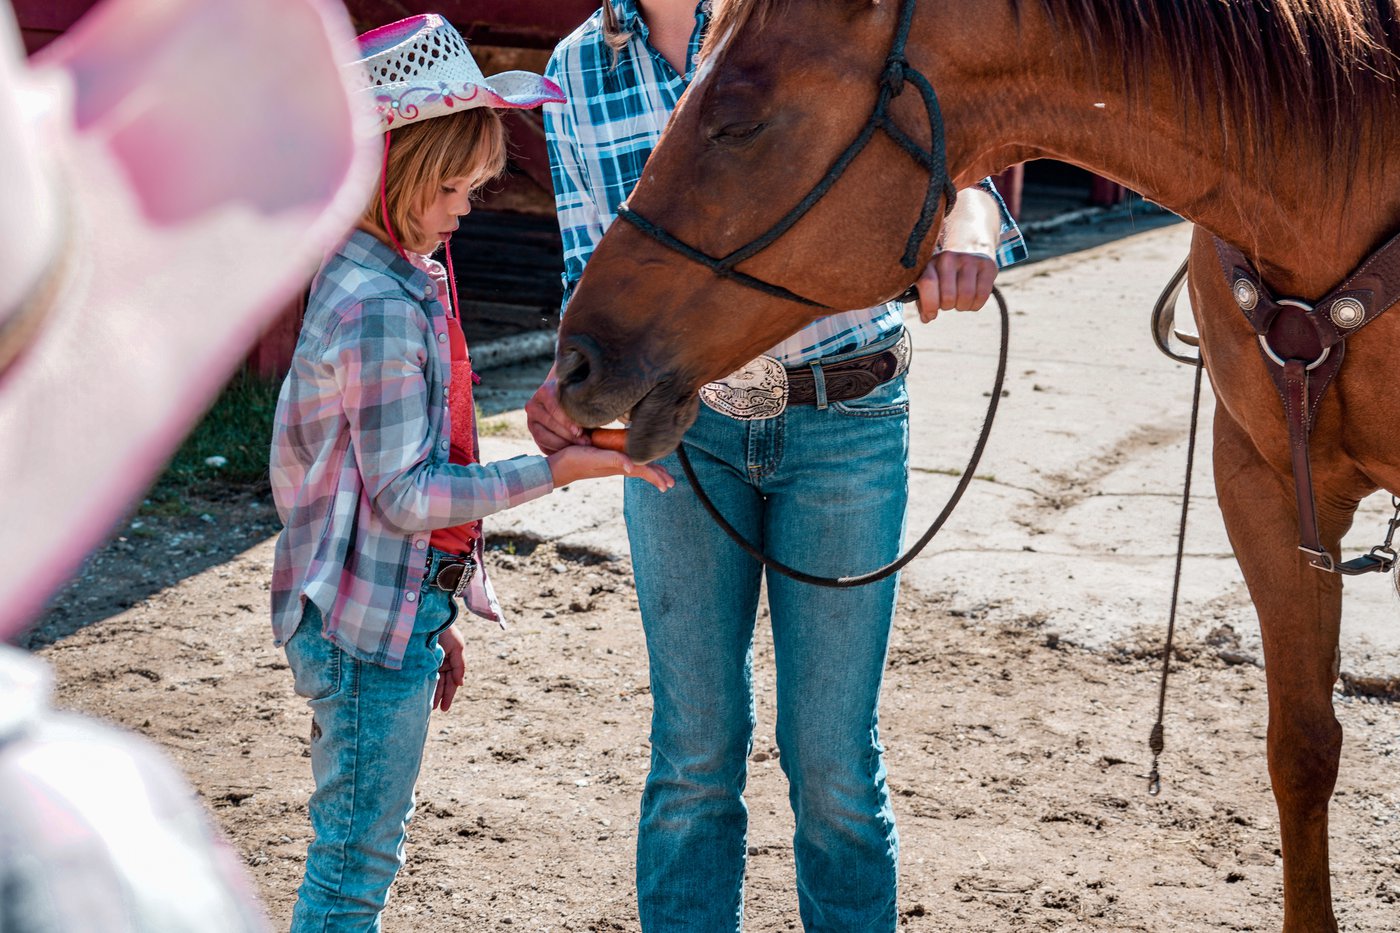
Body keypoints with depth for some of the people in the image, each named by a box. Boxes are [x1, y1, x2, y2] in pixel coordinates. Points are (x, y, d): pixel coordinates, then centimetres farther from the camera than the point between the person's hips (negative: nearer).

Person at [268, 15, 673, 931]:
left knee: (358, 847, 19)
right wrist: (555, 470, -19)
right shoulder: (381, 312, -22)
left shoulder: (399, 279, 9)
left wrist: (431, 616, 19)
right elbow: (406, 496, -21)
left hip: (397, 606, 10)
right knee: (359, 853, 1)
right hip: (371, 625, -10)